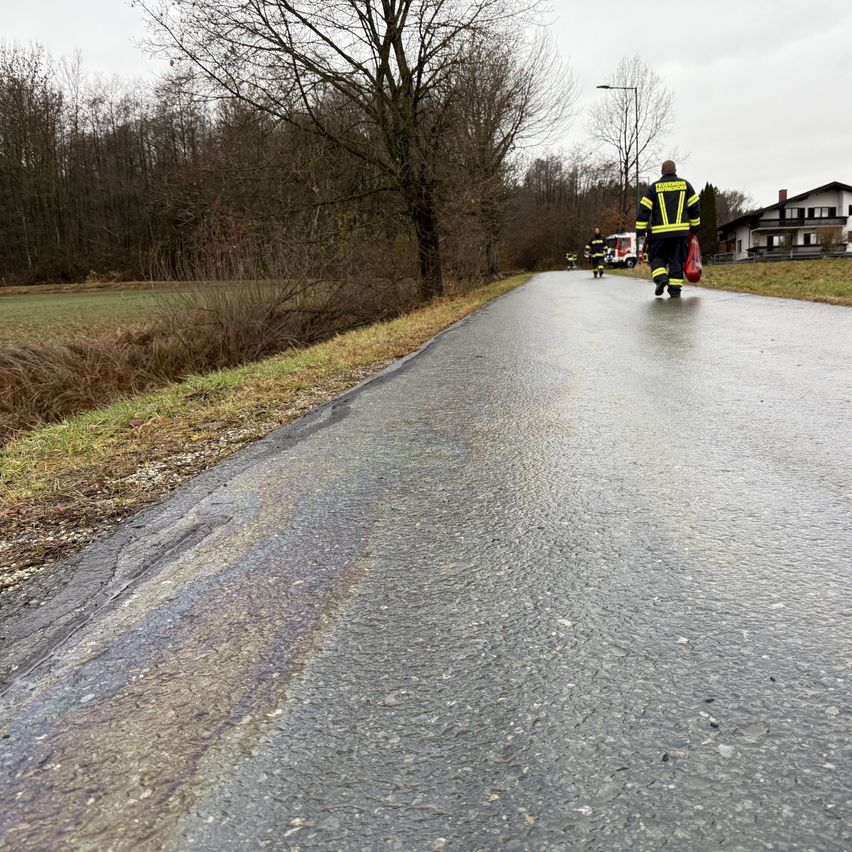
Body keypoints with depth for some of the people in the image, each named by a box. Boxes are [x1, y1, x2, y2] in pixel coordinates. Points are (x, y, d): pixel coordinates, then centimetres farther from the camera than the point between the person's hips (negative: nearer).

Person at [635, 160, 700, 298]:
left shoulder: (653, 188, 4)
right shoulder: (685, 185, 10)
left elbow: (643, 210, 0)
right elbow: (695, 207, 12)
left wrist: (640, 231, 5)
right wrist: (694, 227, 22)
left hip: (659, 232, -1)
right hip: (681, 231, 1)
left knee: (657, 258, 11)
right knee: (677, 260, 8)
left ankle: (660, 278, -15)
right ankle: (675, 288, 4)